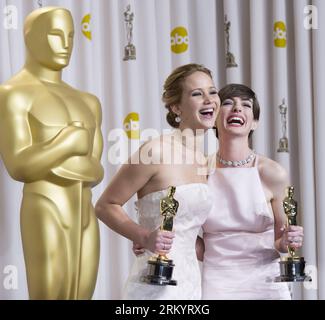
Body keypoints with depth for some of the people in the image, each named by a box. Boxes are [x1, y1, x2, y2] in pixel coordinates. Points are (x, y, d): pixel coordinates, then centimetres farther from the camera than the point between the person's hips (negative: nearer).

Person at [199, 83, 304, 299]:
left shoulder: (273, 174, -7)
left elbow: (279, 243, 4)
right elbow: (199, 246, 6)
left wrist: (287, 242, -17)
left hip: (265, 282, 0)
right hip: (216, 284, 0)